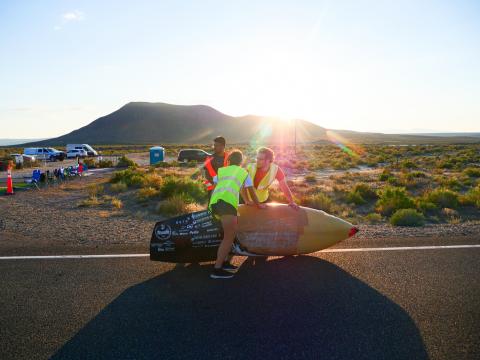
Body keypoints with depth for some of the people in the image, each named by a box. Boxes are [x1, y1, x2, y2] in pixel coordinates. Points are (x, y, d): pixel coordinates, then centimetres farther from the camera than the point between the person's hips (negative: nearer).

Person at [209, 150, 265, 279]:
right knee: (229, 237, 0)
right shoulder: (244, 172, 24)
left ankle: (224, 262, 22)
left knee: (230, 233, 21)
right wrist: (258, 204, 45)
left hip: (213, 202, 5)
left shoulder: (220, 170, 30)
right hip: (227, 202, -5)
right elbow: (251, 191, 30)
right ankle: (217, 269, -5)